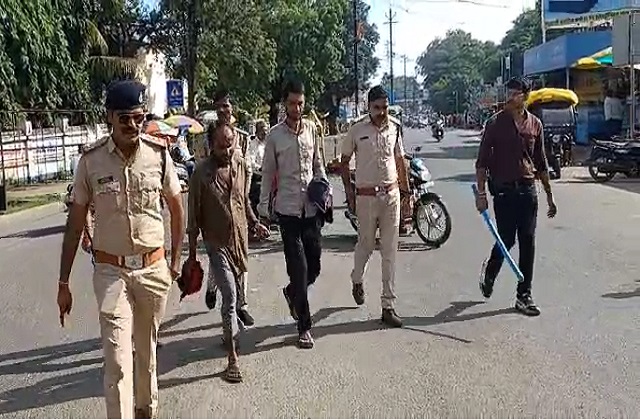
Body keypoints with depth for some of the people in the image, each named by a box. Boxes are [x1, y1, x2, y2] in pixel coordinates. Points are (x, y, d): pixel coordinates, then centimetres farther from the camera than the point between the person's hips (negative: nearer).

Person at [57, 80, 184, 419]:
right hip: (111, 271, -1)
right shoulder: (91, 160, -8)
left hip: (153, 268, 2)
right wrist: (63, 283, 0)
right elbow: (75, 223, -1)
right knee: (117, 358, -6)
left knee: (147, 349, 17)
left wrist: (176, 259, 10)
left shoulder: (158, 153, -5)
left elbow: (176, 206, 9)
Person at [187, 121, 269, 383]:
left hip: (240, 238, 5)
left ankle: (230, 332, 41)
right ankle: (233, 357, -6)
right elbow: (194, 216, -8)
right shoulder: (202, 174, -13)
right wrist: (192, 253, -6)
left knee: (233, 293, 19)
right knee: (230, 297, -10)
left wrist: (254, 223, 4)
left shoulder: (241, 165, 2)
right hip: (217, 243, -5)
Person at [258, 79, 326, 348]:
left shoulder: (311, 129, 7)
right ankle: (304, 327, 6)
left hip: (311, 207, 4)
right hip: (288, 209, -3)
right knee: (298, 267, -4)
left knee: (314, 265, 8)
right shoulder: (274, 135, -2)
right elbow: (267, 173, 3)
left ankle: (292, 292, 41)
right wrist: (263, 208, 1)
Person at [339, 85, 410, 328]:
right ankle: (357, 280, 44)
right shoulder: (357, 131, -5)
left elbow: (400, 161, 14)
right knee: (365, 245, 11)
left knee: (390, 252, 2)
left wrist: (406, 191, 12)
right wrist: (349, 190, 0)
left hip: (391, 194, 3)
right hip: (366, 196, -2)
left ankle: (388, 306, 8)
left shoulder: (394, 128, 5)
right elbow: (344, 161, 5)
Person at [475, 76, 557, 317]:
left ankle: (524, 295, 13)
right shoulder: (496, 123, -3)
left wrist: (549, 196, 14)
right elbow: (482, 161, -4)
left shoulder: (535, 124, 7)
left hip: (528, 189, 3)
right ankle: (489, 273, 31)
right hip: (503, 189, -3)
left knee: (528, 243, 3)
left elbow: (541, 163, 14)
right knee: (506, 240, 0)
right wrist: (481, 193, -11)